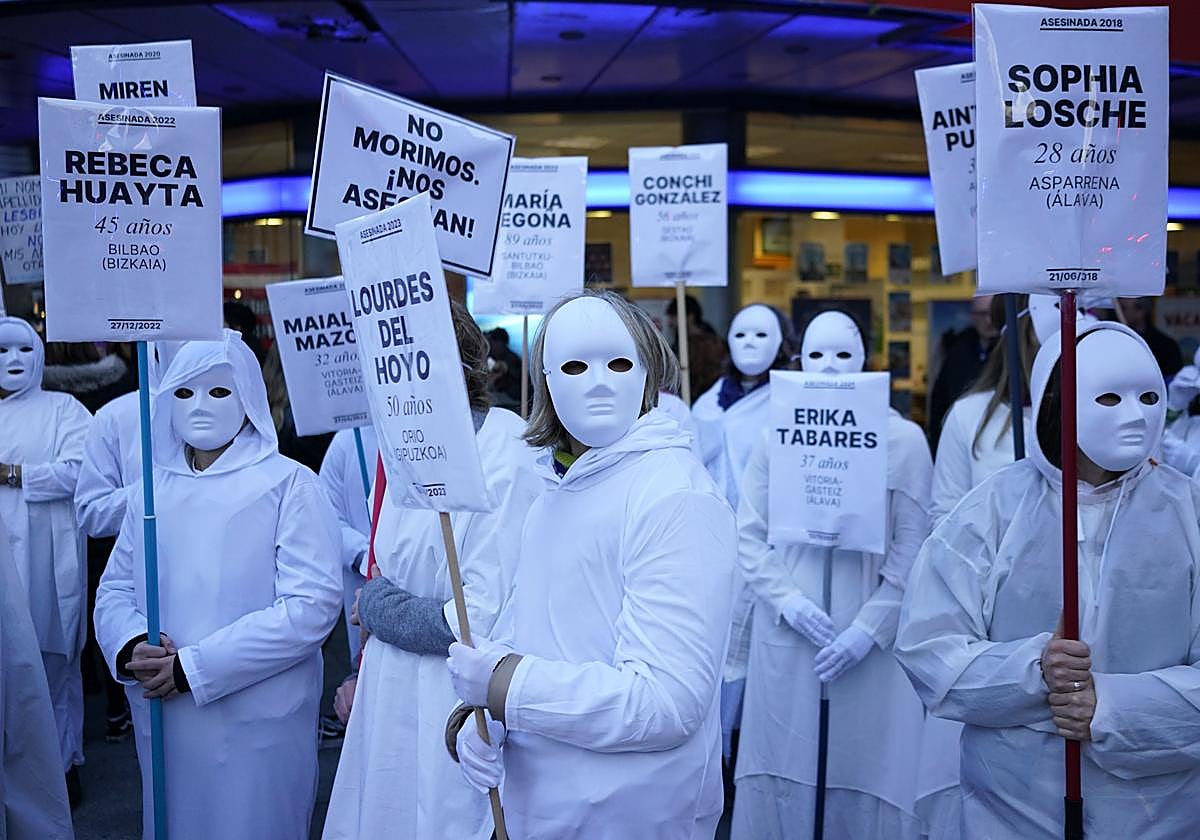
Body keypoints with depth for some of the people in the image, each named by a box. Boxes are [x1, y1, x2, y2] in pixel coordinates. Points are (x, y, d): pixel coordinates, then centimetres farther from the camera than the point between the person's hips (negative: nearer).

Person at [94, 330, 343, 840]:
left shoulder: (288, 485, -9)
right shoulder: (152, 490, 7)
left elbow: (313, 604, -17)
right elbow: (115, 589, 9)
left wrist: (193, 667, -18)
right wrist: (131, 648, -13)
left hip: (258, 720, -4)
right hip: (162, 716, 5)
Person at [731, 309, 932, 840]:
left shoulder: (903, 438, -2)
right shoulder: (774, 437, 4)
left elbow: (912, 548, -4)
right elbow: (748, 537, 3)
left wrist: (868, 629, -11)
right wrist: (789, 602, -11)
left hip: (871, 647, -1)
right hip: (786, 641, 2)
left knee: (864, 774, 5)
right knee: (784, 775, 9)